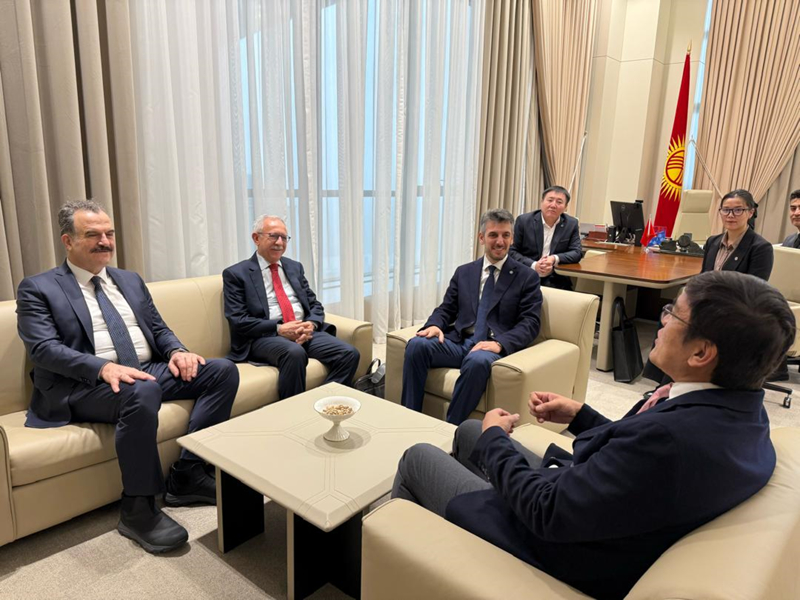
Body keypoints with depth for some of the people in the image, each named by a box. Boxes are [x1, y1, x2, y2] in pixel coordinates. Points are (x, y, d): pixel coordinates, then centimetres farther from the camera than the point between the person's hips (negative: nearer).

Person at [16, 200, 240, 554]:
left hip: (150, 370, 7)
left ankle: (186, 475, -10)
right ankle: (137, 510, -21)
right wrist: (103, 367, -28)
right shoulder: (38, 288, 3)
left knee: (223, 370, -13)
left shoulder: (130, 281, 20)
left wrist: (177, 350, -6)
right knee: (141, 392, -39)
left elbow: (159, 329, 19)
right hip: (86, 385, -6)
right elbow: (43, 348, -10)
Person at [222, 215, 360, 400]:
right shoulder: (236, 274, 3)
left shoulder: (295, 267, 19)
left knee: (350, 354, -21)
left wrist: (311, 324, -7)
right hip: (265, 336, -5)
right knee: (295, 353, -39)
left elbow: (314, 304, 17)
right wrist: (279, 329, -17)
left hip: (305, 332, 5)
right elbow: (238, 320, -6)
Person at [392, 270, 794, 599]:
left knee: (418, 457, 9)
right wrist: (579, 415, 3)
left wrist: (494, 439, -15)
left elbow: (547, 514, -30)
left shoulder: (672, 436, -39)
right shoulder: (740, 409, -10)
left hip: (553, 550, -8)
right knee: (468, 431, 23)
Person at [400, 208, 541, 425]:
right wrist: (435, 324, -9)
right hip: (458, 341, 4)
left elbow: (530, 323, -1)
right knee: (417, 345, -26)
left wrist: (500, 343, -20)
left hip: (491, 346, -3)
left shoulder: (527, 277, 7)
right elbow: (446, 309, 16)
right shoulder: (463, 272, 18)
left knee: (477, 361, -39)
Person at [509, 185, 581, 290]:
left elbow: (576, 253, 3)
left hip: (555, 281, 2)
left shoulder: (571, 224, 5)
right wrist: (533, 265, -17)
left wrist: (555, 259, -17)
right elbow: (511, 251, -2)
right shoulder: (524, 221, -1)